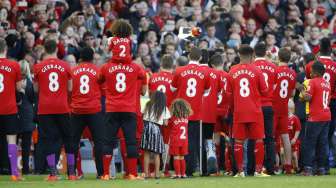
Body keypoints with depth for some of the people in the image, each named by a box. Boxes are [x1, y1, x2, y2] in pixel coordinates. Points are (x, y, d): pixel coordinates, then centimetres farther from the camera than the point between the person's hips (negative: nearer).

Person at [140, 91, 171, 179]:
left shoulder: (148, 105, 10)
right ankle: (157, 174, 4)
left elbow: (143, 116, 4)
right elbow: (165, 123, 1)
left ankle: (146, 173, 1)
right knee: (156, 154, 6)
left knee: (147, 153, 4)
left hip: (146, 126, 2)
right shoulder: (164, 109, 4)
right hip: (156, 129, -2)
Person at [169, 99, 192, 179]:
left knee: (176, 157, -1)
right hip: (184, 140, 4)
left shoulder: (173, 118, -10)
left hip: (175, 140, -4)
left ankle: (177, 174, -6)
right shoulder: (186, 118, 0)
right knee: (182, 158, 12)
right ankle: (183, 174, 12)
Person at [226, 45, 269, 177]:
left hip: (238, 111, 1)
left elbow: (229, 93, 4)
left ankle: (240, 171, 5)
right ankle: (258, 170, 3)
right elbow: (264, 91, -2)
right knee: (258, 140, 5)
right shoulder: (256, 71, -5)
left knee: (238, 141, 6)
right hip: (255, 111, -1)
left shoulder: (232, 71, 0)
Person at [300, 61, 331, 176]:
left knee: (309, 143, -3)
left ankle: (308, 168, -9)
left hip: (315, 117, -7)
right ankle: (321, 168, 8)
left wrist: (302, 90, 0)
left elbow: (307, 97, -18)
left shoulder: (313, 82, -9)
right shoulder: (327, 83, 14)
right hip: (327, 116, 7)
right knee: (322, 143, 9)